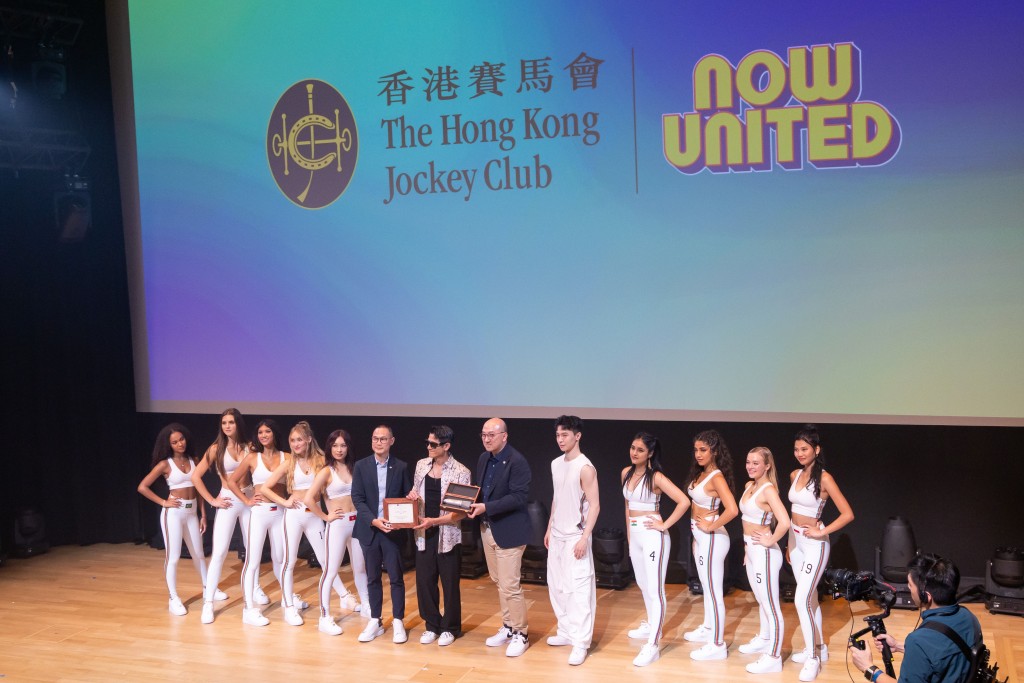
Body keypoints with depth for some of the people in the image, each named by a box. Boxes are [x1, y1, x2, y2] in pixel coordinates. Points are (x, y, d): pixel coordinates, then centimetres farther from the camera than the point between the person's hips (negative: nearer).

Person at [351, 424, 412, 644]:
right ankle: (375, 622, 18)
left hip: (393, 529, -1)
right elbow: (357, 498, -3)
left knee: (396, 577, 2)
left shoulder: (401, 467, 1)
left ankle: (398, 622, 11)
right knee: (373, 578, 9)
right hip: (369, 529, 1)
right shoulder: (361, 466, 2)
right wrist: (374, 521, -15)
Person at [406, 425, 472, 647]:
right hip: (424, 535, 5)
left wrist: (434, 521, -21)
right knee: (424, 582, 8)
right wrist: (412, 496, -5)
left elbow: (462, 511, -13)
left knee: (450, 584, 6)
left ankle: (450, 628, 22)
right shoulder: (421, 465, 5)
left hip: (448, 536, -4)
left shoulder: (461, 472, -11)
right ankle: (432, 625, 24)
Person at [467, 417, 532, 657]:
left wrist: (486, 507, -26)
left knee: (510, 585, -5)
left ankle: (520, 635, 9)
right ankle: (508, 627, 30)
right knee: (499, 582, 17)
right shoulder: (483, 458, 9)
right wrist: (472, 503, -5)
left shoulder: (517, 461, -17)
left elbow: (519, 496, -23)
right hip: (487, 528, 8)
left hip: (509, 530, -8)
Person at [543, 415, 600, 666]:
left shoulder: (585, 468, -15)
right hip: (557, 535, 8)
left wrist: (584, 538, -20)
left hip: (575, 537, -8)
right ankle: (566, 632, 26)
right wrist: (549, 528, 17)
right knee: (556, 587, 13)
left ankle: (581, 643, -4)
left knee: (578, 589, -8)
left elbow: (594, 506, -16)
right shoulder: (556, 464, 8)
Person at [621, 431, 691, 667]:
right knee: (643, 584, 21)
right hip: (635, 535, 8)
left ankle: (653, 645, -7)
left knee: (654, 589, -7)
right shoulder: (626, 473, 6)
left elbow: (684, 501, -21)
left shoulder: (656, 477, -15)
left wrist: (665, 525, -18)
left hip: (653, 536, -8)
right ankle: (651, 625, 40)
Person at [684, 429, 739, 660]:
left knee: (714, 590, -4)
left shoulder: (717, 477, -19)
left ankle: (717, 645, 2)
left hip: (711, 538, -9)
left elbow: (732, 510, -32)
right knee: (706, 586, 22)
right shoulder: (700, 474, 7)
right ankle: (708, 628, 36)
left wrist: (711, 526, -21)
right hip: (700, 537, 10)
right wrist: (697, 532, 10)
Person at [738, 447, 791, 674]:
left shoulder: (768, 490, -20)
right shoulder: (749, 486, 8)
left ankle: (774, 657, 2)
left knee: (771, 605, -3)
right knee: (761, 600, 24)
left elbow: (784, 522, -33)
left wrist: (770, 541, -19)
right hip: (751, 551, 10)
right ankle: (763, 640, 39)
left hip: (764, 553, -10)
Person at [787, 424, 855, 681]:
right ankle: (819, 648, 27)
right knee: (810, 597, 15)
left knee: (801, 600, -11)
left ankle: (813, 658, -1)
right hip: (795, 540, 7)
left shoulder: (824, 478, -16)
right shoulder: (794, 475, 5)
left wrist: (822, 532, -18)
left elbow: (848, 514, -18)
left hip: (813, 544, -7)